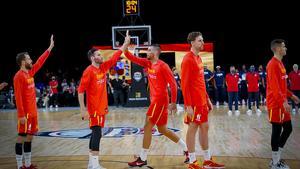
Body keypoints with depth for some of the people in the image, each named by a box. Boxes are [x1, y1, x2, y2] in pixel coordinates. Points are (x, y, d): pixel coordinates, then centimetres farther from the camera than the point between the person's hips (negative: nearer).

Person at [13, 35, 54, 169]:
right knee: (21, 138, -1)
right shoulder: (19, 76, -14)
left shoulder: (30, 72, 11)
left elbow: (40, 62, 21)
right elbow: (18, 97, -18)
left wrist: (50, 47, 22)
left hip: (33, 112, 9)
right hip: (25, 114, -9)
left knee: (29, 137, 13)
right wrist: (21, 114, -22)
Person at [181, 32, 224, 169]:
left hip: (202, 101, 9)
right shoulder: (188, 59, -13)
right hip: (194, 102, -9)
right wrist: (188, 105, -22)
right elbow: (184, 84, -18)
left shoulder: (198, 58, 15)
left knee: (204, 127, 13)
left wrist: (207, 99, 17)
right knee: (193, 128, -1)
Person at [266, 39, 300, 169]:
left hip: (282, 104, 10)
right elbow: (274, 86, -23)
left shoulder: (280, 63, 15)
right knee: (277, 131, -3)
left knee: (288, 128, 13)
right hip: (276, 104, -10)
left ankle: (276, 158, 22)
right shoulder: (273, 64, -15)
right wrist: (283, 101, -27)